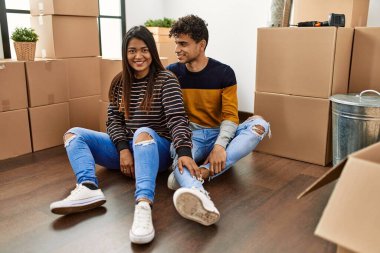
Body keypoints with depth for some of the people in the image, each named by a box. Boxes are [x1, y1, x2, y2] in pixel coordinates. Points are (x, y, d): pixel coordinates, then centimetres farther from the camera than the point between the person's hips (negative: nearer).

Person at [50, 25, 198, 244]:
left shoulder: (166, 80, -7)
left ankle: (144, 205, -57)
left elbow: (177, 118, -19)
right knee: (74, 134, -6)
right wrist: (123, 149, -16)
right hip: (125, 149, 6)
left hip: (156, 149, -5)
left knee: (143, 133, -39)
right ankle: (89, 188, -34)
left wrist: (184, 152, -36)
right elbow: (114, 119, 2)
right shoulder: (119, 83, 8)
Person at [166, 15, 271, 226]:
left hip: (219, 134, 1)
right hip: (189, 134, 0)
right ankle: (198, 195, -70)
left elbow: (230, 115, -9)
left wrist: (220, 145, -28)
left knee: (259, 124, -27)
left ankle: (201, 173, -44)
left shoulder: (224, 73, -4)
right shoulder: (171, 73, 0)